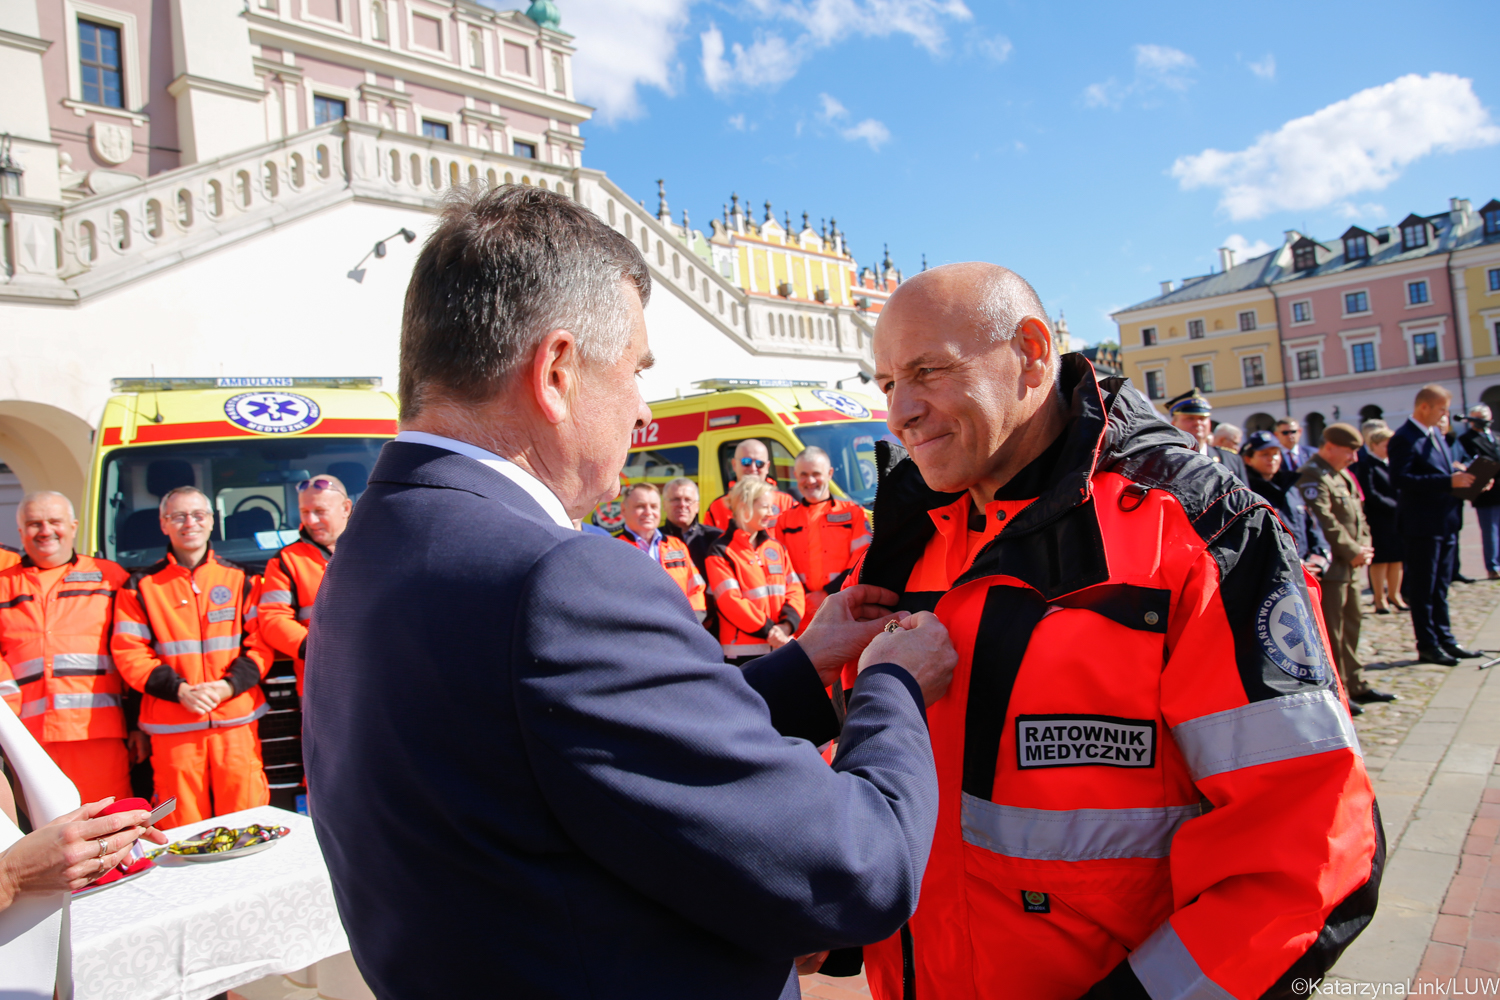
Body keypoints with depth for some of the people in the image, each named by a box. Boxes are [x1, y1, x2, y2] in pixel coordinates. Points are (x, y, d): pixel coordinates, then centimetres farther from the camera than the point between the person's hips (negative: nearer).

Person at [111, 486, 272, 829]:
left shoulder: (238, 579, 10)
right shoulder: (141, 586, 8)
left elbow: (261, 643, 6)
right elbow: (128, 652, 2)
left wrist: (229, 685, -10)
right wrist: (179, 690, -10)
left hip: (236, 720, 1)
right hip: (171, 726, 0)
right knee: (183, 829, 2)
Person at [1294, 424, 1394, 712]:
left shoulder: (1344, 476, 18)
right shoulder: (1312, 476, -15)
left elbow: (1358, 514, 20)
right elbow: (1324, 521, -23)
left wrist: (1365, 547, 5)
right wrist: (1352, 551, -16)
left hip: (1352, 566, 10)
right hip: (1331, 567, -10)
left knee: (1351, 624, 17)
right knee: (1332, 631, -5)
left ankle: (1355, 685, 27)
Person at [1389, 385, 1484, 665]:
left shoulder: (1436, 434, 14)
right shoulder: (1404, 438, -15)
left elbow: (1445, 470, 22)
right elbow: (1401, 479, -25)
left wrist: (1461, 474, 1)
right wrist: (1449, 481, -27)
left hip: (1446, 522, 9)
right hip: (1422, 525, -9)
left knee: (1440, 587, 17)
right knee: (1423, 589, 1)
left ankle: (1445, 639, 26)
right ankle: (1427, 646, 9)